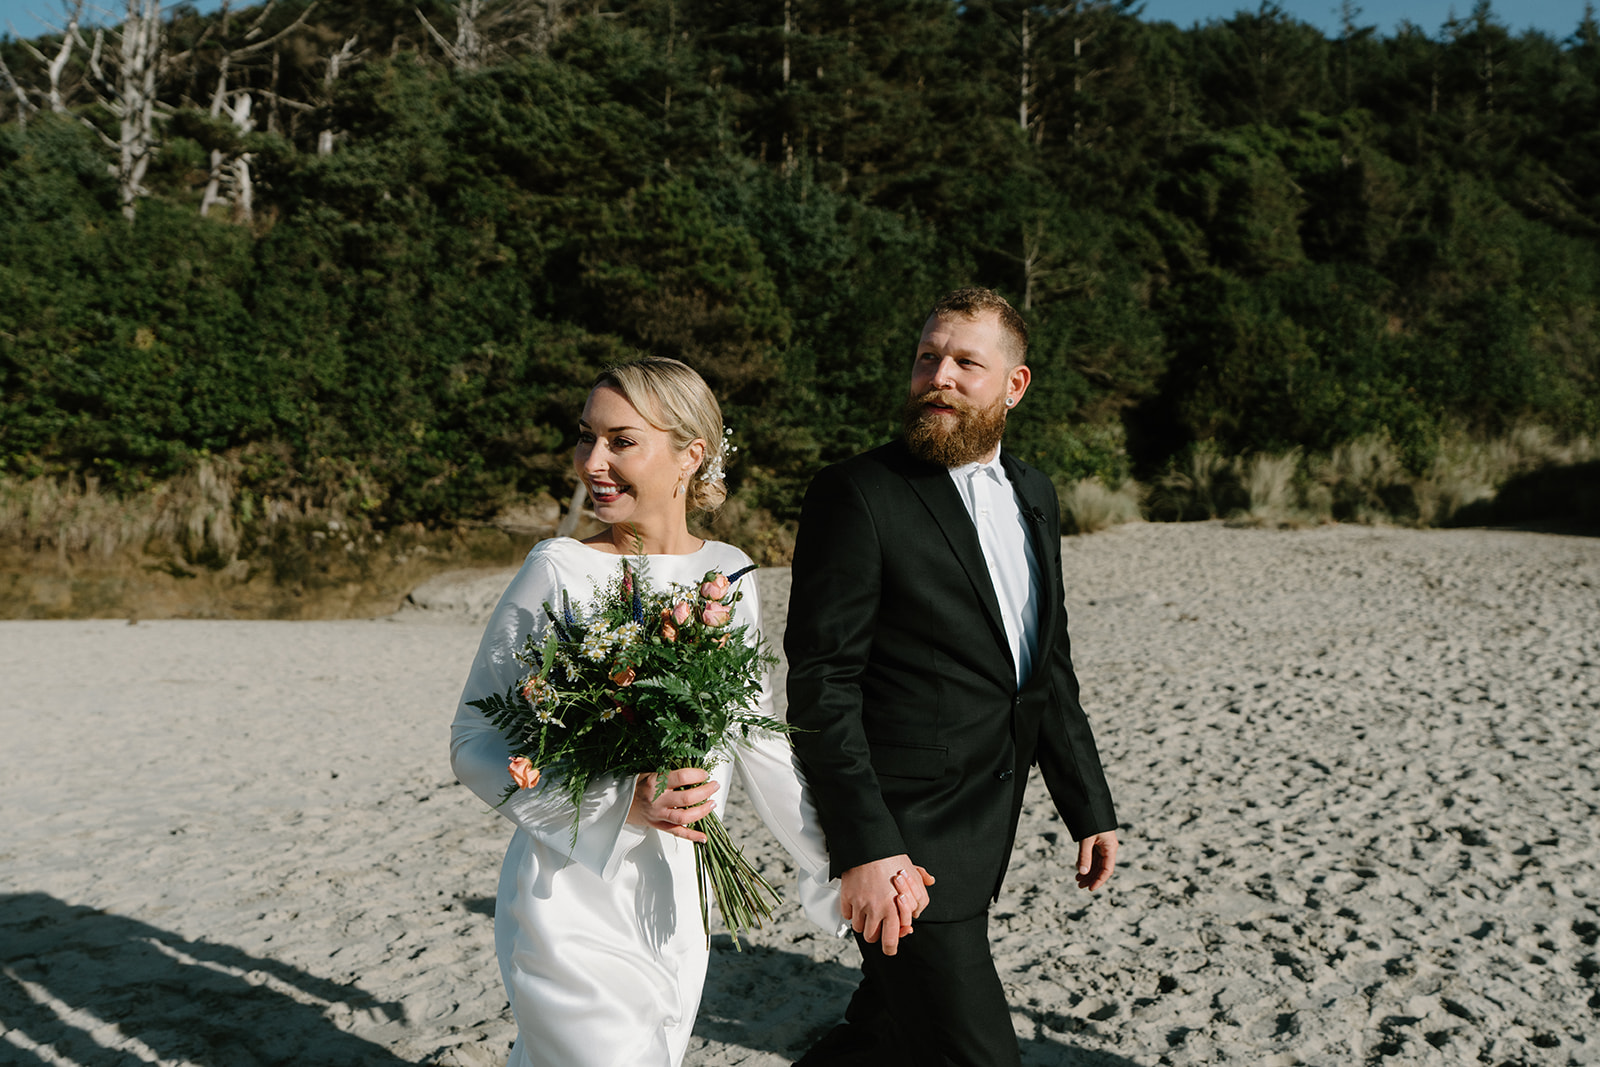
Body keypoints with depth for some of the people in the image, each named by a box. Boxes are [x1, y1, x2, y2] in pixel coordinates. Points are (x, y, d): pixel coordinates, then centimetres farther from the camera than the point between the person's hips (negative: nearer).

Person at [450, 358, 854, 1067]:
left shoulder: (728, 573, 1)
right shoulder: (561, 569, -12)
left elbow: (757, 742, 9)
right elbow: (474, 743, -10)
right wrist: (622, 803, -22)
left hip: (678, 903, 5)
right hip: (573, 906, -4)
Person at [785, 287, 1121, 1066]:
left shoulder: (1033, 496, 11)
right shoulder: (856, 496, -13)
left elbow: (1049, 671, 17)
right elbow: (821, 684, -17)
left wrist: (1089, 810, 16)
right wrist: (864, 848, -22)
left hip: (979, 839, 8)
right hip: (899, 843, -7)